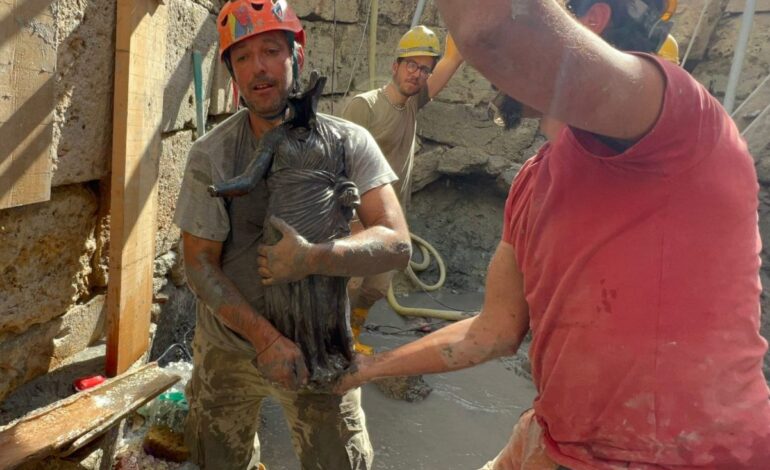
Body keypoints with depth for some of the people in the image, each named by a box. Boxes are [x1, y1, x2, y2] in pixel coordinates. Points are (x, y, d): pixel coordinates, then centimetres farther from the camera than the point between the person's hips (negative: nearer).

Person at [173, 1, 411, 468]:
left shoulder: (348, 143, -13)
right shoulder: (211, 155, -13)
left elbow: (396, 244, -20)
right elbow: (200, 265, -12)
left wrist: (312, 259, -34)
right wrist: (266, 338, -22)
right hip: (229, 343, 1)